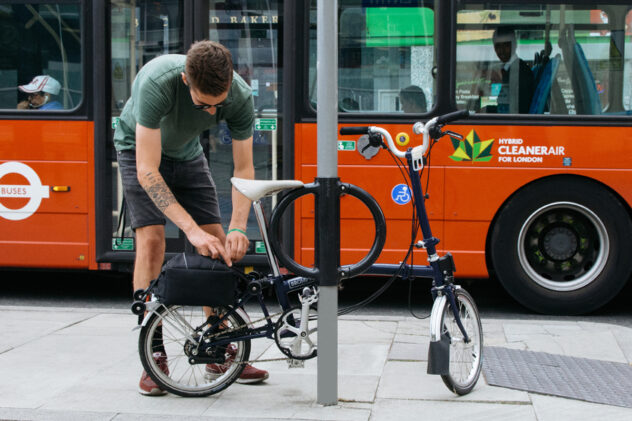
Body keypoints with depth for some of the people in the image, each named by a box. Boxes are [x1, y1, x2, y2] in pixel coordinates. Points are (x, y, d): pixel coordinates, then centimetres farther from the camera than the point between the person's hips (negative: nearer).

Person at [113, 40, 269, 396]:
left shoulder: (241, 97, -29)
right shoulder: (157, 83, -41)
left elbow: (244, 169, -20)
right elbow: (147, 171, -41)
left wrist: (238, 228, -35)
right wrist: (192, 230, -45)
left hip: (187, 153, 4)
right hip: (141, 149, -4)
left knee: (219, 243, -4)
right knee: (152, 238, -21)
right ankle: (154, 356, -14)